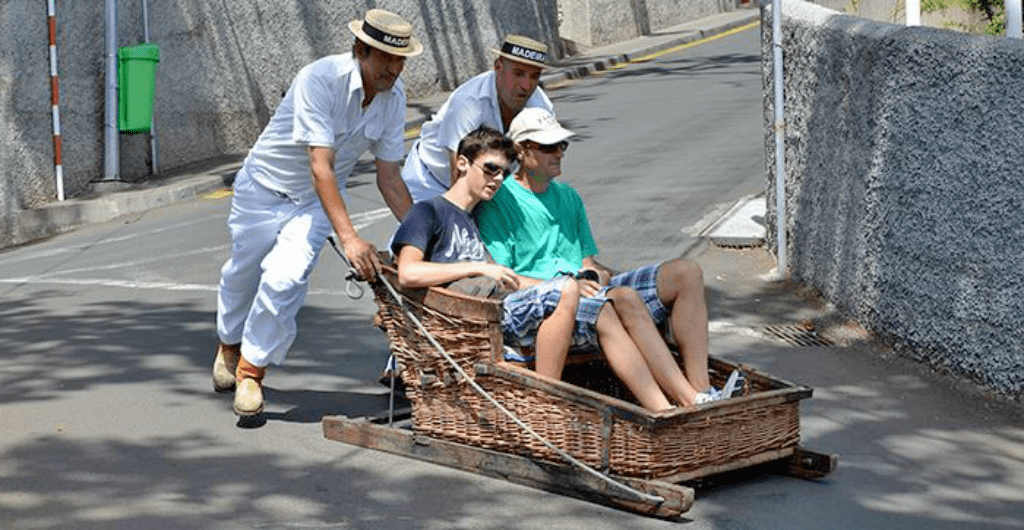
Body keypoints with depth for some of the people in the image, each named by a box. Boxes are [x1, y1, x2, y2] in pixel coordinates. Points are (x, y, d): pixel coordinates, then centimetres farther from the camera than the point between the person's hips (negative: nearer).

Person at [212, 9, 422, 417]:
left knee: (285, 279, -17)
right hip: (265, 187, -3)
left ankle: (251, 372, 2)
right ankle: (229, 345, 45)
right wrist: (349, 237, -43)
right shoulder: (319, 80, -31)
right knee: (243, 274, 13)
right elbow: (320, 165, -36)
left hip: (318, 200, 3)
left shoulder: (394, 96, -12)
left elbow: (389, 177, -4)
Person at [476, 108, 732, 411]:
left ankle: (700, 390, -26)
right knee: (625, 298, -36)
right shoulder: (499, 202, 2)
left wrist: (596, 273, -1)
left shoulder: (568, 196, 26)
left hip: (592, 293, 8)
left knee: (685, 273, -13)